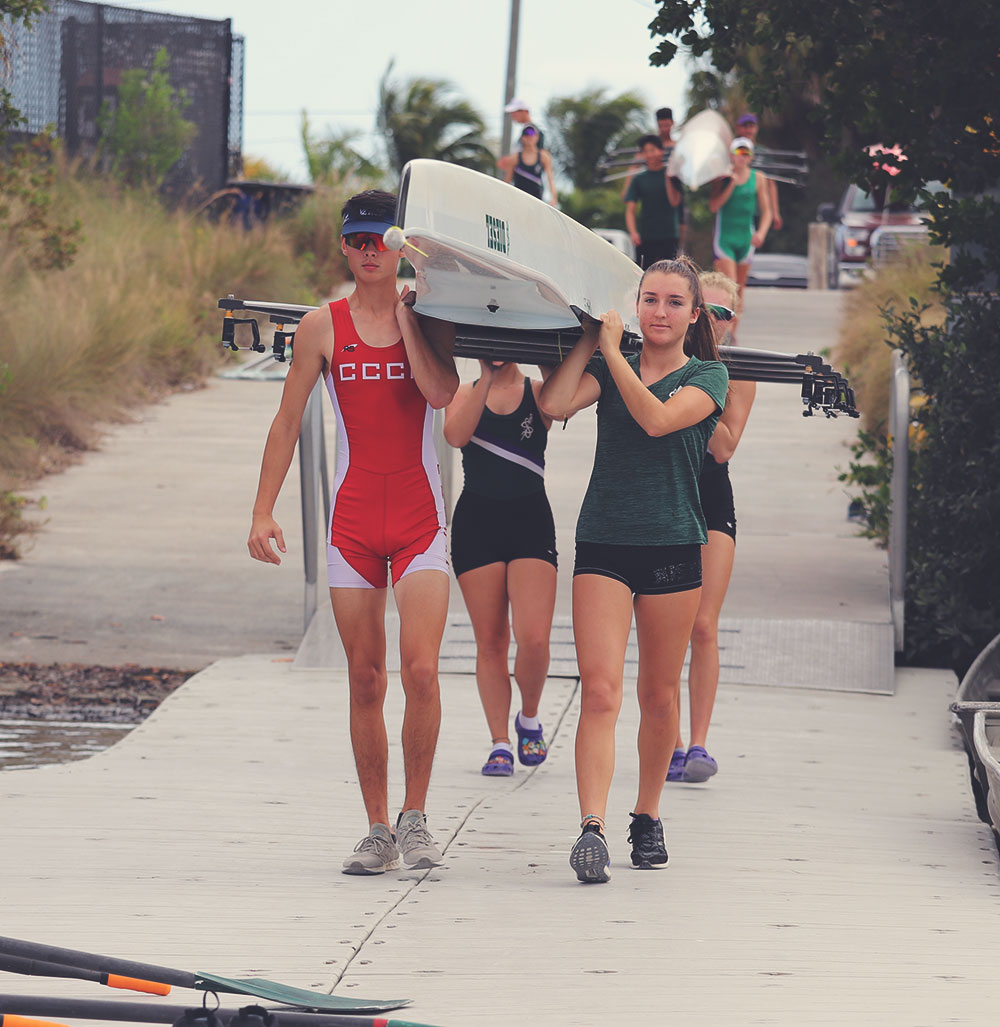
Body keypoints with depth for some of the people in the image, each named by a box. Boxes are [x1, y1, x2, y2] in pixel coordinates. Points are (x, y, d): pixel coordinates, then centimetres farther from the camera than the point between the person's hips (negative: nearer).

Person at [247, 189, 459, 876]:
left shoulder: (429, 320, 2)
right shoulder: (323, 328, 4)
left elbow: (441, 393, -16)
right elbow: (288, 421, 6)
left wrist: (405, 313, -8)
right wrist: (263, 510, -1)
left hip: (420, 519, -1)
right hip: (352, 521, 1)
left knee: (421, 670, -15)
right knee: (365, 681, 3)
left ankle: (416, 817, 0)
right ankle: (379, 830, 11)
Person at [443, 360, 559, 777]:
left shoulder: (537, 393, 7)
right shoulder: (465, 394, 9)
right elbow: (456, 435, -12)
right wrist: (487, 378, -13)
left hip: (531, 523, -1)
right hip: (476, 523, 1)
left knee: (534, 640, -13)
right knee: (490, 641, 0)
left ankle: (529, 719, 13)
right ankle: (500, 743, 7)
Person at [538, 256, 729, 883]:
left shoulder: (707, 376, 3)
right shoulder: (609, 369, 9)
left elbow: (658, 419, -16)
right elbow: (555, 405, -9)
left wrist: (612, 349, -11)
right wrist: (590, 341, -2)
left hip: (674, 548, -1)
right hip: (604, 544, 1)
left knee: (660, 695, 8)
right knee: (600, 692, -12)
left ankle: (648, 817, 25)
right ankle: (592, 830, -20)